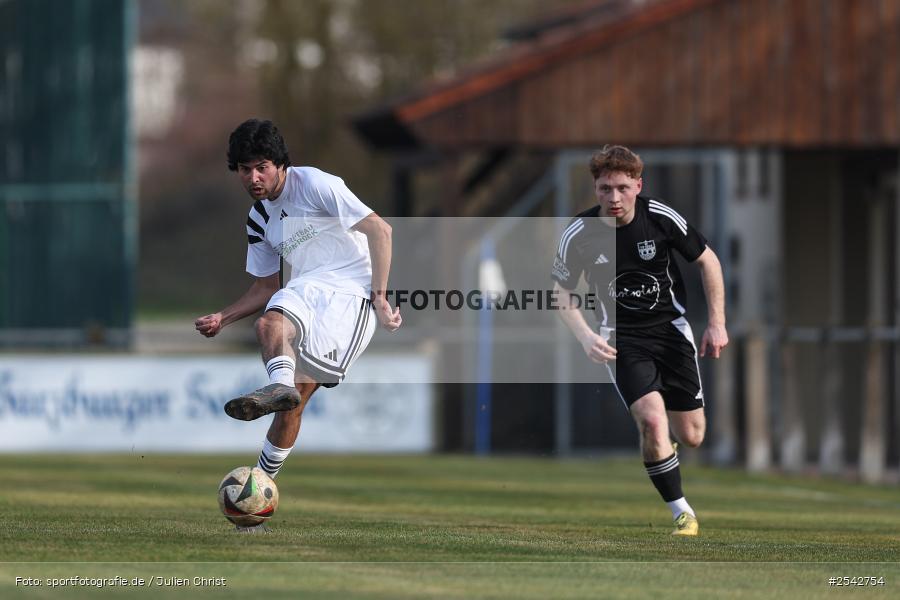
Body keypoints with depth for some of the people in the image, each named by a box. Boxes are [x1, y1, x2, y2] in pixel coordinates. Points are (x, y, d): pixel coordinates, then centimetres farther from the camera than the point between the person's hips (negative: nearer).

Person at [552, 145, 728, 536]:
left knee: (691, 437, 4)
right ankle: (682, 513, -10)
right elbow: (561, 292, 1)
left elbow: (708, 261, 1)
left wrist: (717, 324, -3)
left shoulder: (661, 218, -14)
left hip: (670, 326, 2)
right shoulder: (579, 235, -15)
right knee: (651, 418, -25)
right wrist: (586, 338, -14)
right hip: (622, 338, -2)